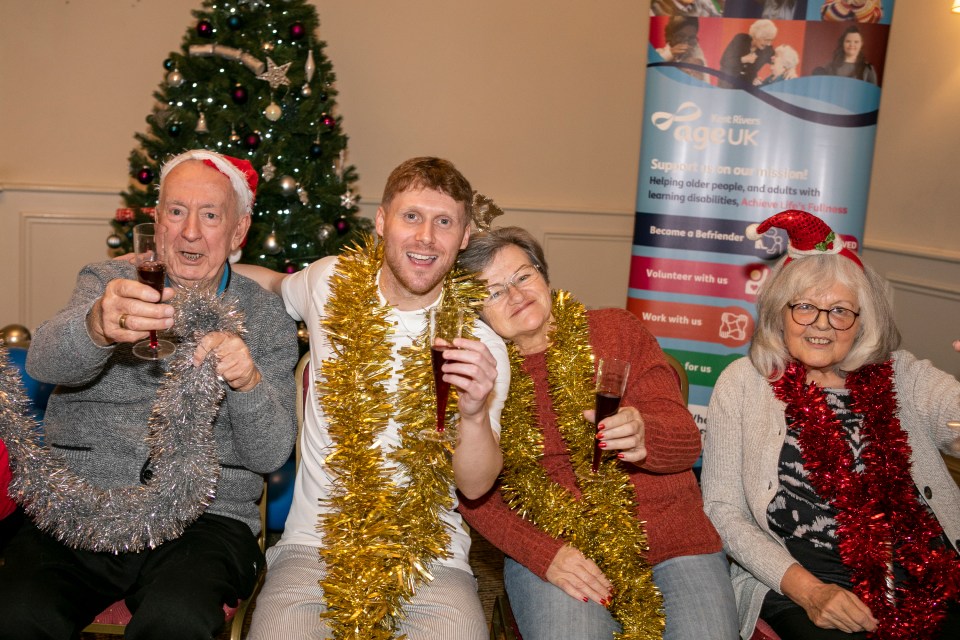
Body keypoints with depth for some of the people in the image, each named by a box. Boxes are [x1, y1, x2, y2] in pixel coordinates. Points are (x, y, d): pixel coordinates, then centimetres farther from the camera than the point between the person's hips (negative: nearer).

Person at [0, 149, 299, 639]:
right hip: (81, 509, 2)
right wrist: (97, 327, -36)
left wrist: (248, 382, -20)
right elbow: (42, 362, -12)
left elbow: (270, 456, 2)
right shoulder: (107, 282, 9)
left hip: (203, 519, -1)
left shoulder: (266, 318, 8)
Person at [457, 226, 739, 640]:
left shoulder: (618, 330, 4)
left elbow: (687, 442, -1)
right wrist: (544, 554, -14)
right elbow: (475, 494, 2)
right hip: (550, 544, -1)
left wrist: (643, 437, -24)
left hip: (671, 541, 2)